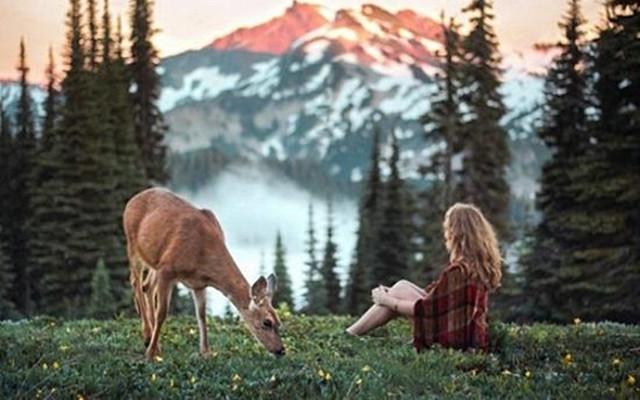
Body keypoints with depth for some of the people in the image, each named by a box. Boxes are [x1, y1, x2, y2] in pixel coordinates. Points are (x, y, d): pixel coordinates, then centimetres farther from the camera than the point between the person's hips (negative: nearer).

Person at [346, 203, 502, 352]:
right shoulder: (480, 264, 5)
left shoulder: (457, 271, -23)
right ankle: (350, 333, 14)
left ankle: (348, 336, 6)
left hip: (453, 339, -9)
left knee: (400, 291, -4)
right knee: (402, 287, 10)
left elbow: (425, 309, -16)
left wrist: (387, 300, -2)